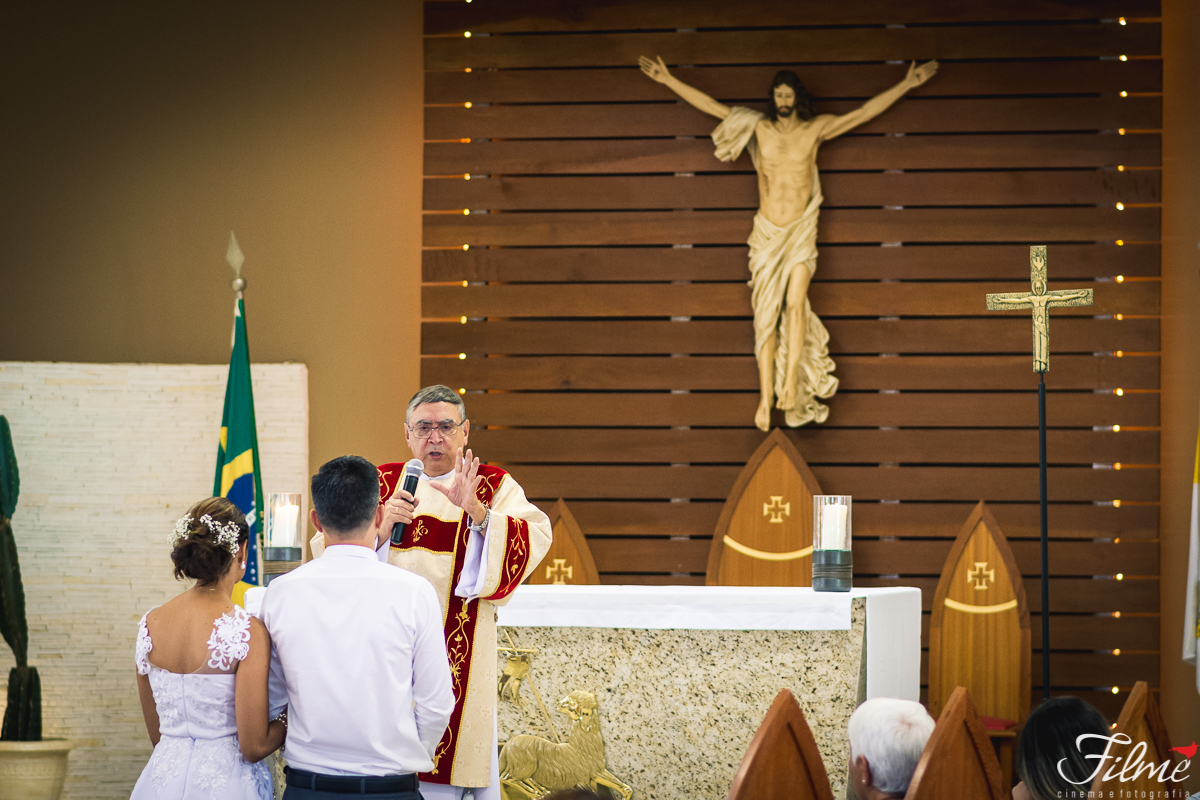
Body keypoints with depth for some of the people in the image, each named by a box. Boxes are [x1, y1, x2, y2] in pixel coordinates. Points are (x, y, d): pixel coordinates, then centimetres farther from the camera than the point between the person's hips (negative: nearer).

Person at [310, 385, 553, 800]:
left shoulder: (495, 488, 6)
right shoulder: (382, 483, 12)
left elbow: (534, 540, -13)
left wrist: (477, 512, -28)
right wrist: (380, 528, -13)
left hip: (458, 655, -2)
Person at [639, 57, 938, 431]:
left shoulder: (815, 130, 2)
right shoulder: (759, 128, 5)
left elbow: (865, 112, 5)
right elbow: (710, 105, 8)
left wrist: (907, 84, 3)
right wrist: (669, 80, 7)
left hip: (801, 232, -1)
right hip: (767, 233, 1)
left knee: (795, 302, -21)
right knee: (766, 315, -2)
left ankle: (792, 379, -18)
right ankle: (766, 397, -1)